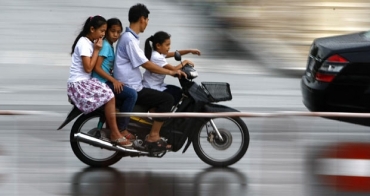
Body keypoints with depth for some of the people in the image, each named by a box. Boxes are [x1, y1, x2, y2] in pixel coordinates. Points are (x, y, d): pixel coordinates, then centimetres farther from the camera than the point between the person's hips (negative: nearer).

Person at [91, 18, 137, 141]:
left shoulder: (110, 45, 17)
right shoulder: (105, 45, -12)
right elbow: (97, 67, -20)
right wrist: (114, 80, -21)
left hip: (106, 82, 10)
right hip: (101, 83, -10)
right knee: (131, 94, -21)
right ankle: (121, 129, -15)